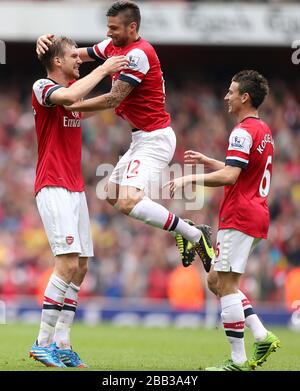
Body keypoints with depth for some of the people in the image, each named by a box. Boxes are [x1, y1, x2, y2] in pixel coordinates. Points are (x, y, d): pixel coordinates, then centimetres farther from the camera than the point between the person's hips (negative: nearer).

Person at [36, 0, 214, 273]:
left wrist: (71, 106, -16)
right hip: (143, 139, 11)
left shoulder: (138, 54, -20)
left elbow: (114, 99, -21)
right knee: (113, 195, 19)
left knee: (128, 202, -24)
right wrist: (49, 41, -3)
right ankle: (182, 230, 18)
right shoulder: (113, 46, 9)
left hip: (154, 138, -11)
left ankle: (196, 235, -17)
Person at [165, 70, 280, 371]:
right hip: (255, 215, 10)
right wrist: (205, 161, 28)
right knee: (216, 281, 14)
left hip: (239, 218, -10)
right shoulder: (263, 131, 17)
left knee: (225, 285, -8)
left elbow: (229, 176, -24)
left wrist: (190, 179, -17)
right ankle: (262, 337, 6)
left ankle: (238, 360, -9)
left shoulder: (244, 131, -14)